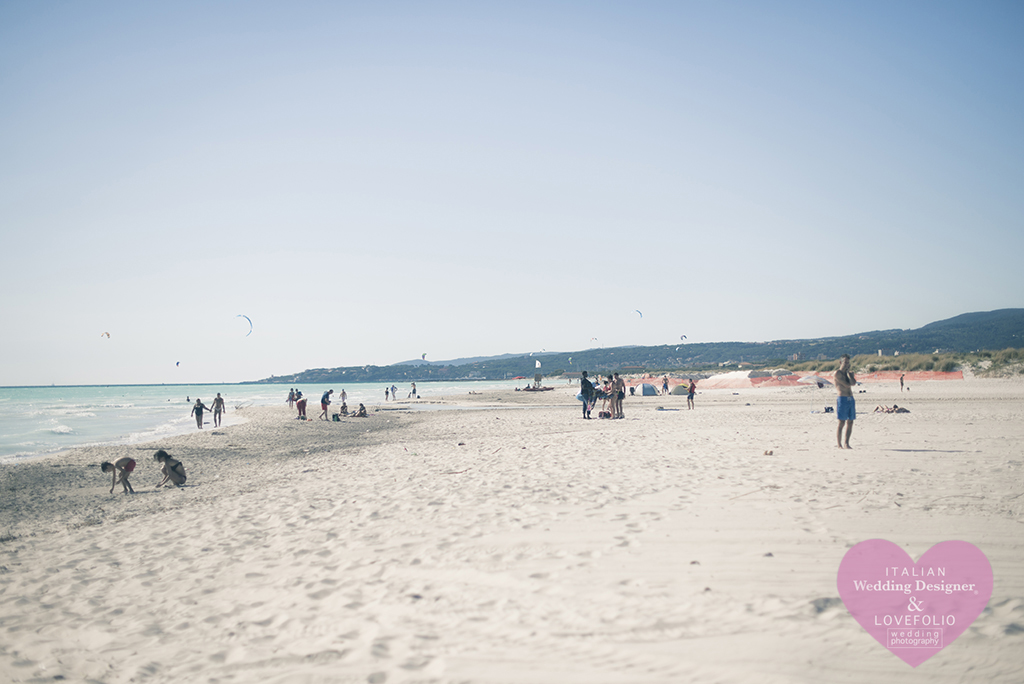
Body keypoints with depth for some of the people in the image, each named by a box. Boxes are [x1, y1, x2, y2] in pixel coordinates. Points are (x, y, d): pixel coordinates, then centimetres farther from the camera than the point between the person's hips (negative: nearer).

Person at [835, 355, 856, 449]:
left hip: (851, 399, 7)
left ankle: (846, 444, 14)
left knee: (850, 422, 6)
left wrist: (848, 372, 2)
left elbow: (853, 383, -2)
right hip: (842, 399, -7)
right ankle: (840, 445, -4)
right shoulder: (837, 373, -3)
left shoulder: (849, 373, 18)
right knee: (841, 423, -7)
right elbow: (847, 385, -13)